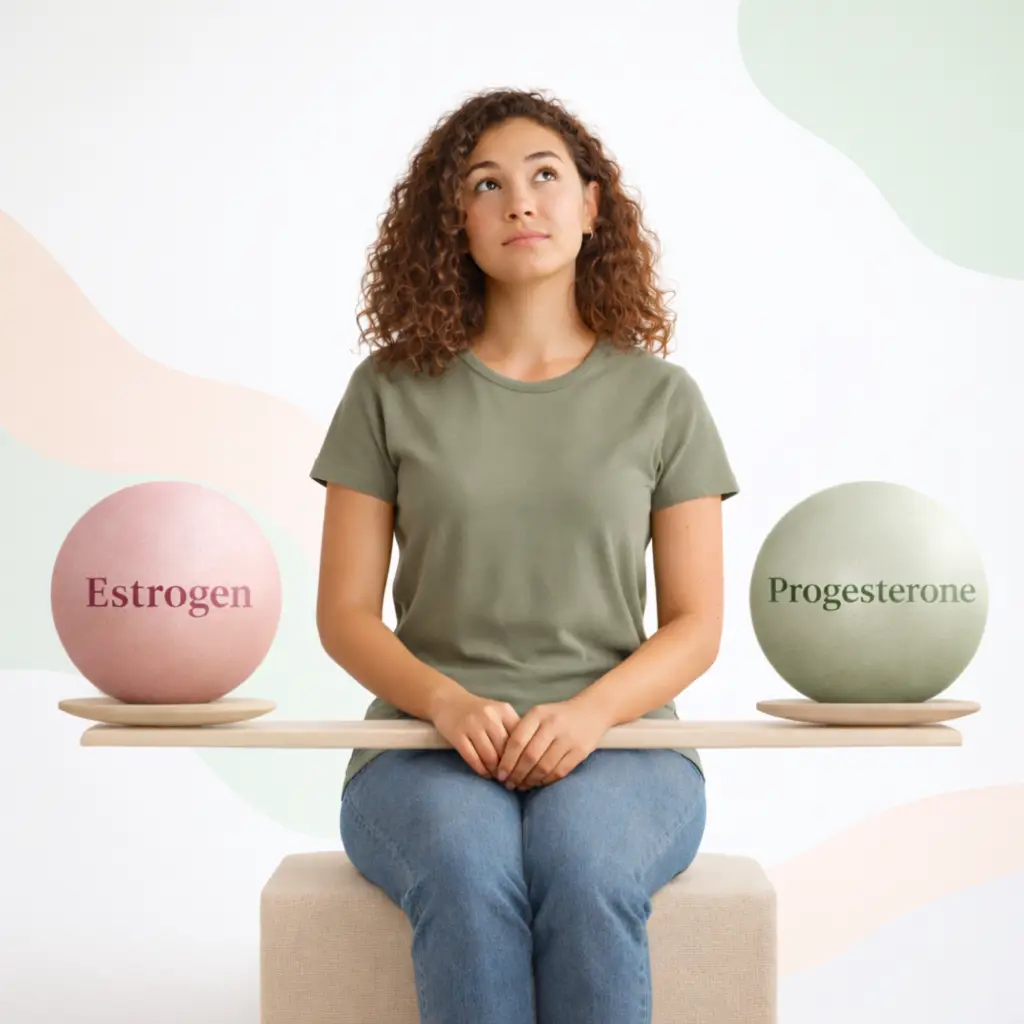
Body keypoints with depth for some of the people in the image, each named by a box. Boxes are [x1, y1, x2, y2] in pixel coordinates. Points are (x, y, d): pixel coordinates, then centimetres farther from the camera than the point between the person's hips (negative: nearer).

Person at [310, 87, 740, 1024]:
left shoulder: (661, 397, 8)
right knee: (466, 873, -34)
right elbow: (345, 614, 5)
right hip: (426, 746, 0)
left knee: (584, 871, -34)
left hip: (616, 742, 0)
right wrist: (449, 702, -15)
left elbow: (696, 624, 5)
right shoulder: (392, 390, 7)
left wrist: (589, 711, -15)